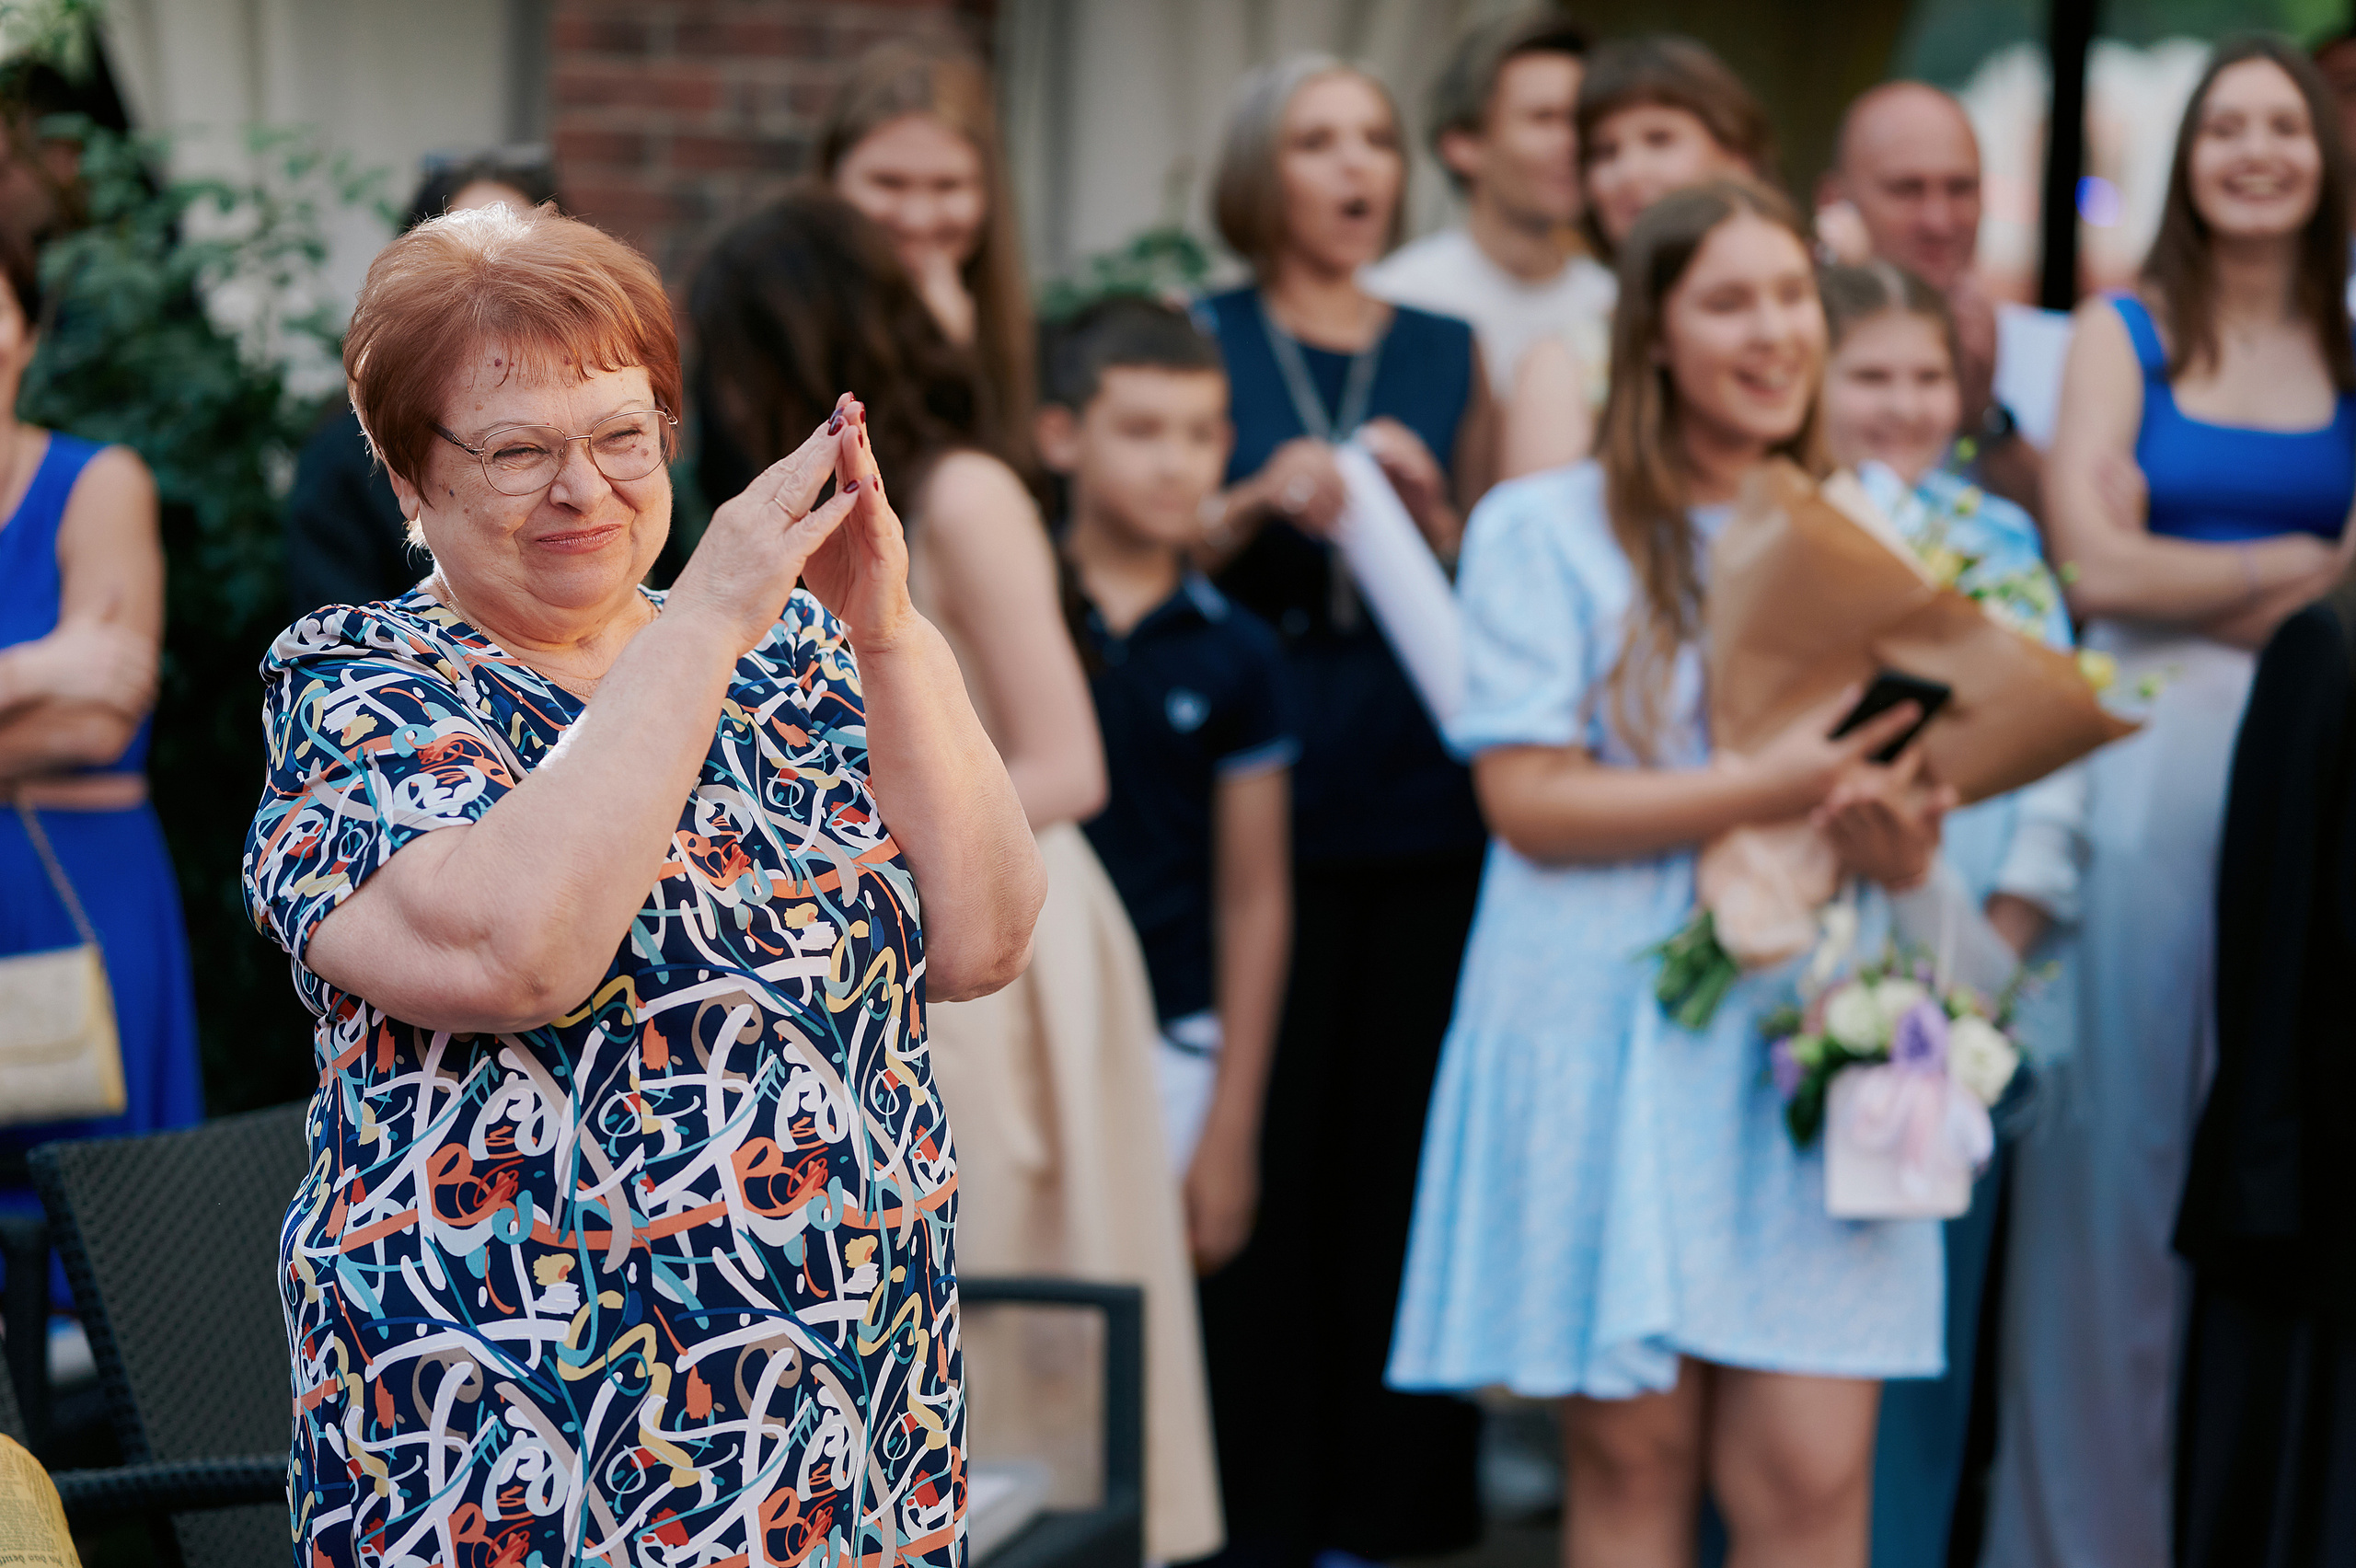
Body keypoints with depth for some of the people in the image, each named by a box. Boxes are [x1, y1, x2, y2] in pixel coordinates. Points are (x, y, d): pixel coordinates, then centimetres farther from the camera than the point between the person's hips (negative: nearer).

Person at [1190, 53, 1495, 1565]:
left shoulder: (1448, 351, 12)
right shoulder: (1202, 341, 5)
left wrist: (1428, 509, -8)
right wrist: (1260, 504, -15)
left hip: (1421, 802, 2)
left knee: (1405, 1145, 2)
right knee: (1259, 1149, -2)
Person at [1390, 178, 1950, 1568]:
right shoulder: (1545, 530, 2)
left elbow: (1900, 773, 17)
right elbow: (1531, 801, -7)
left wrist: (1897, 843, -7)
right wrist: (1772, 787, -16)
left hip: (1809, 1033, 3)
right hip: (1608, 1031, -3)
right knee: (1632, 1453, 0)